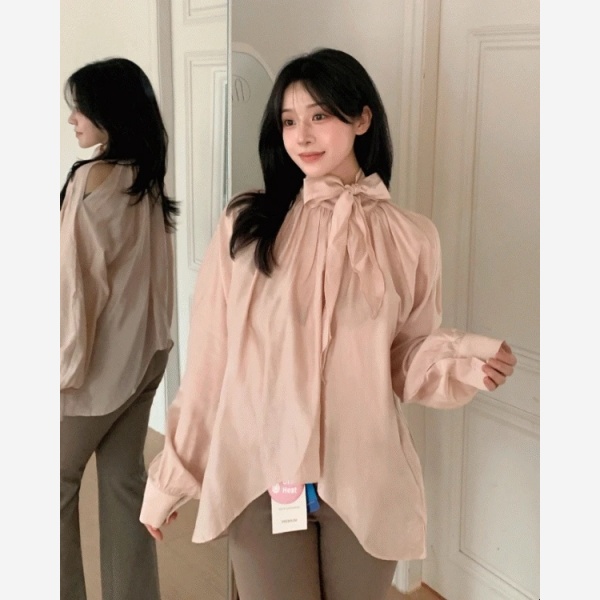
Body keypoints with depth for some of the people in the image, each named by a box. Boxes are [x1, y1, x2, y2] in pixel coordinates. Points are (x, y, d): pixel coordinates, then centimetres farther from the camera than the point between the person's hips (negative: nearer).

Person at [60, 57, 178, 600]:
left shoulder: (93, 178, -17)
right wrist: (149, 335, 15)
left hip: (98, 359, -8)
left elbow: (80, 280, -17)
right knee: (125, 478, 15)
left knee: (58, 483, 9)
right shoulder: (148, 178, 7)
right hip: (144, 352, 8)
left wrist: (69, 362, -11)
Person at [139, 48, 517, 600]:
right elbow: (208, 359, -1)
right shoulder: (245, 225, -3)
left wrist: (464, 363, -16)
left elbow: (407, 363, 5)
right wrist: (170, 477, 3)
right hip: (259, 479, -1)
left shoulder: (411, 238, -1)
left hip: (364, 484, 1)